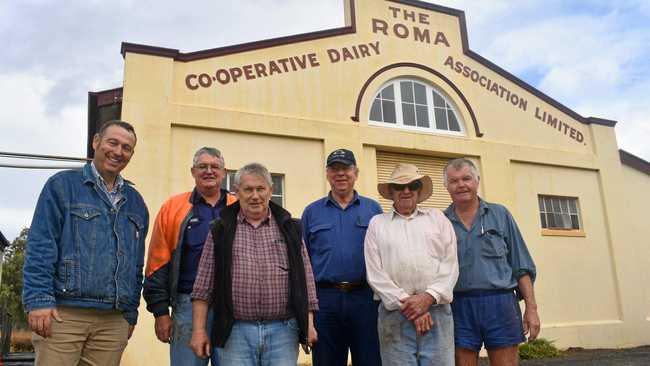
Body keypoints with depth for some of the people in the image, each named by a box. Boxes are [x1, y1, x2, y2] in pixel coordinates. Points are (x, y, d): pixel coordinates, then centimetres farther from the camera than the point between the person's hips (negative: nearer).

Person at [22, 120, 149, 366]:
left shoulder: (135, 202, 16)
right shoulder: (62, 185, 3)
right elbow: (40, 247, -4)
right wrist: (39, 300, -13)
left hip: (114, 322, 4)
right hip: (63, 313, -4)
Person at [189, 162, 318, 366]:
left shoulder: (289, 229, 8)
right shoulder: (221, 231, 5)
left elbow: (305, 280, 7)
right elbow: (203, 287, 4)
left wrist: (309, 324, 0)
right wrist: (199, 330, -2)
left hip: (283, 330, 1)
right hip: (235, 332, 0)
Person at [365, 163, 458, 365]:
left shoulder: (437, 218, 14)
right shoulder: (377, 224, 11)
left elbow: (450, 265, 5)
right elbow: (375, 273, 1)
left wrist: (428, 297, -9)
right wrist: (406, 304, -7)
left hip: (437, 311, 1)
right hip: (395, 313, 0)